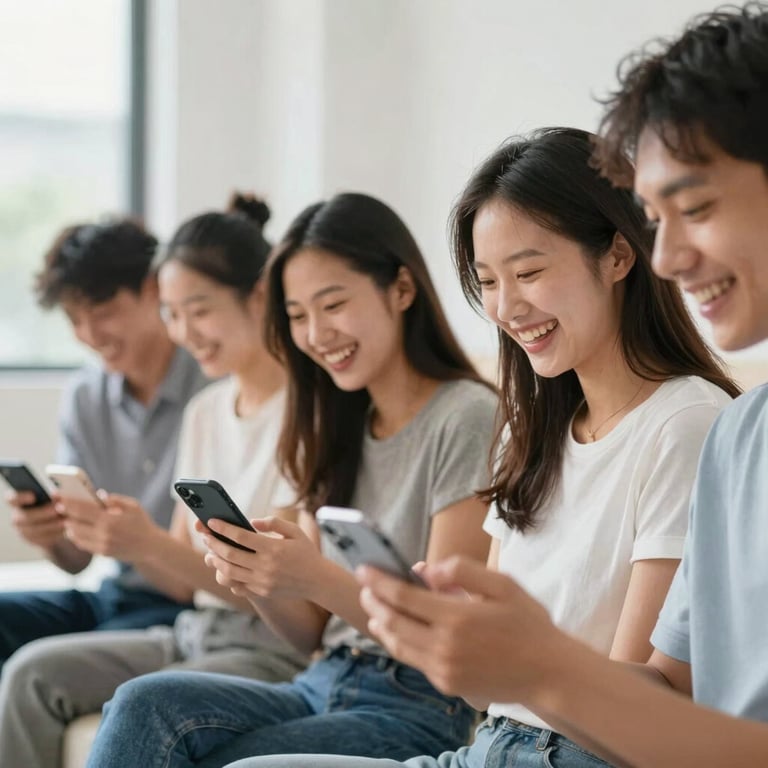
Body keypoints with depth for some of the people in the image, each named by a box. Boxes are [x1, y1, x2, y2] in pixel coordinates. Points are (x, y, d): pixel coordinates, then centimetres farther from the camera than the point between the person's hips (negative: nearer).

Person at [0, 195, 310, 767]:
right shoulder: (205, 411, 14)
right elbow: (184, 583, 15)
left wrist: (154, 545, -22)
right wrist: (122, 540, -4)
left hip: (277, 650, -7)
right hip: (194, 633, 8)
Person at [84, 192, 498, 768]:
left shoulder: (467, 418, -8)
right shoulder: (335, 430, 15)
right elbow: (312, 632, 15)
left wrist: (318, 579, -24)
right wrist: (261, 584, -8)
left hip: (420, 710, -6)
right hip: (324, 688, 6)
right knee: (146, 703, -23)